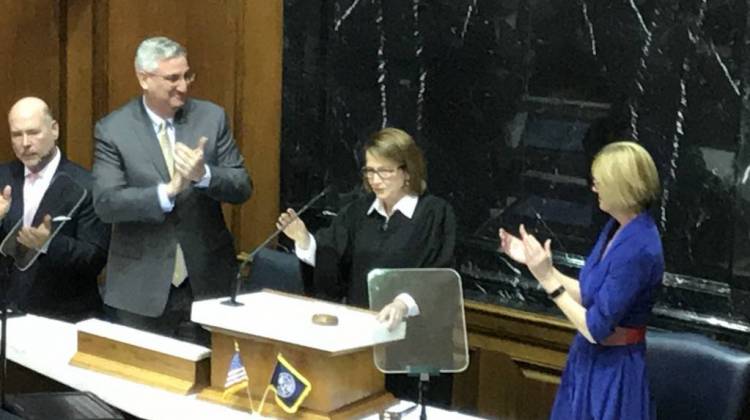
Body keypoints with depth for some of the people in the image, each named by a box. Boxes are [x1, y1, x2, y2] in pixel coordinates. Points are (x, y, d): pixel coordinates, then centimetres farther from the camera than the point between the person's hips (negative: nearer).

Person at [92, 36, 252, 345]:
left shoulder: (211, 117, 2)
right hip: (141, 289, -2)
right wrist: (168, 191, -25)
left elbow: (242, 188, -1)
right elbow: (105, 203, -13)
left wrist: (204, 174, -21)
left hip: (207, 282, 2)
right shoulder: (112, 130, -5)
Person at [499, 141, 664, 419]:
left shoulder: (638, 248, -26)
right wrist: (540, 265, 6)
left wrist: (548, 279, -19)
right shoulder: (616, 228, 2)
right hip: (590, 361, 9)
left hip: (612, 371, -9)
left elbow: (596, 328, -23)